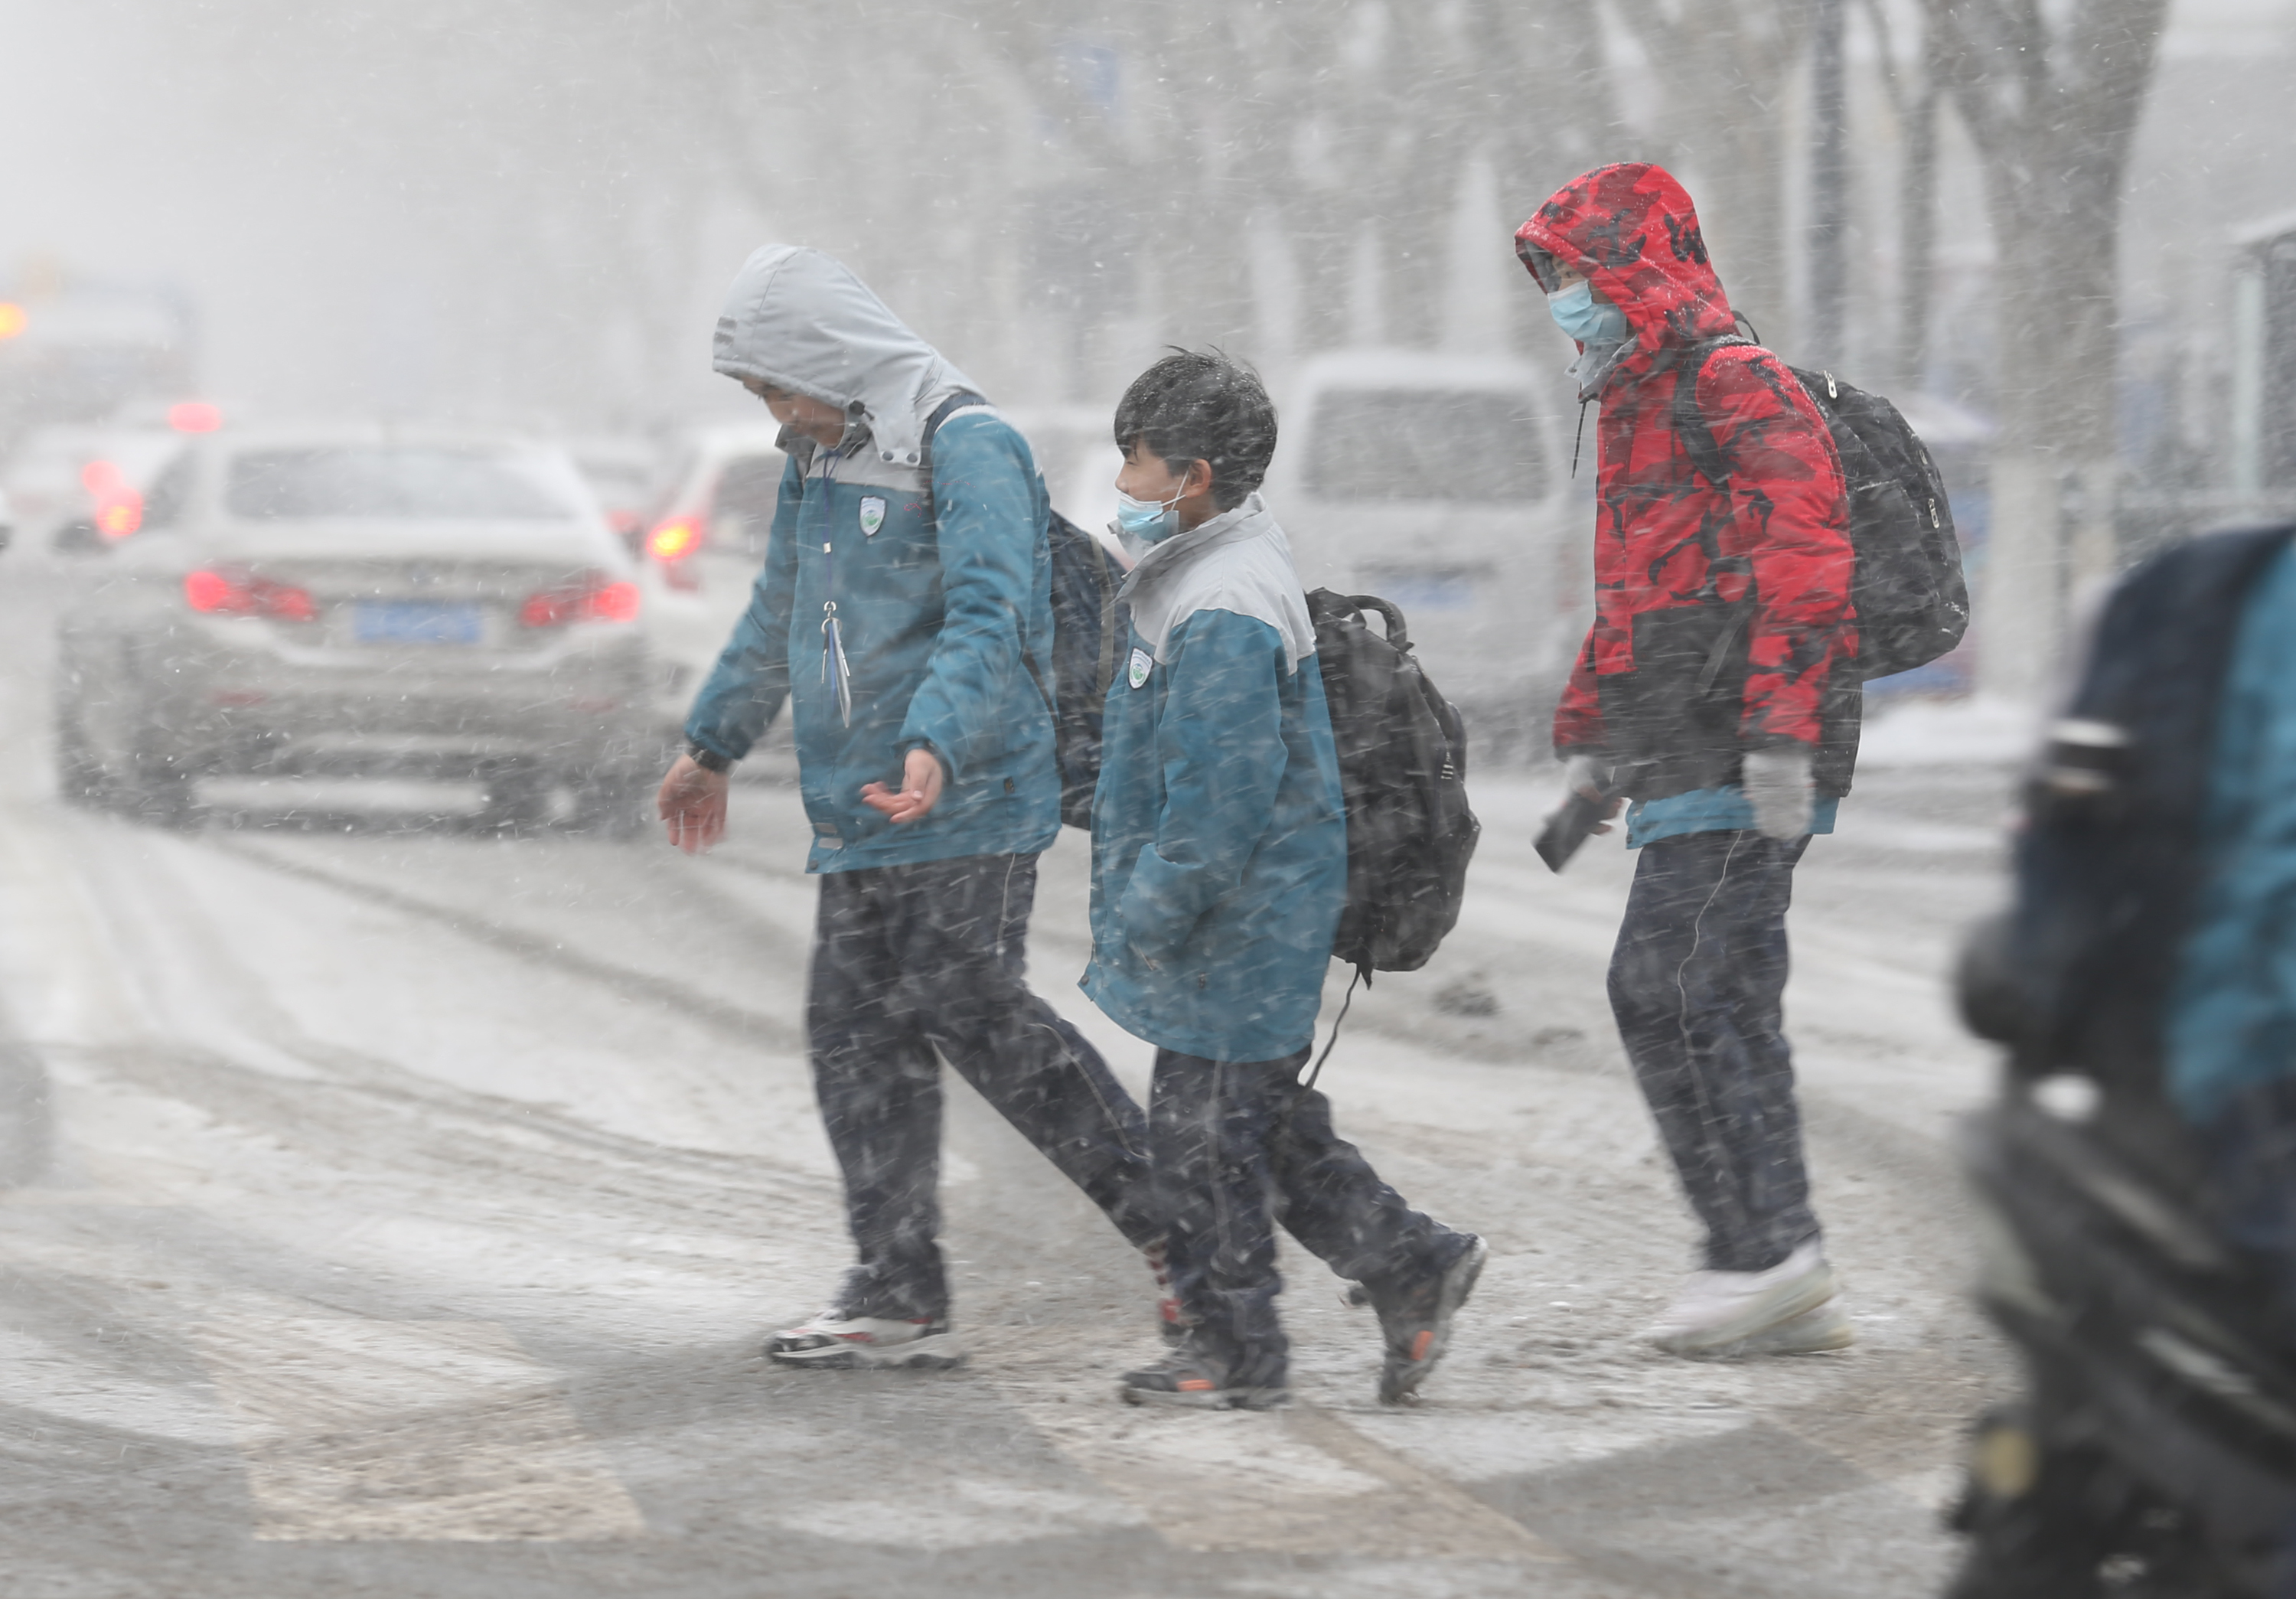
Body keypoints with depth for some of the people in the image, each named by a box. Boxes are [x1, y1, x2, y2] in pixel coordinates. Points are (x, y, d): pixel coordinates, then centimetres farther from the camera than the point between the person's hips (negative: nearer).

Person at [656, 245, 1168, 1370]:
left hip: (967, 809, -9)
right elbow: (778, 616, 31)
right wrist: (712, 747, 38)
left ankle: (1171, 1219, 0)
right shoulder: (822, 457, 16)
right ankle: (896, 1300, 6)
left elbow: (989, 616, -26)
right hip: (860, 814, 9)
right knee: (855, 1031, 4)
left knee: (974, 1014, -11)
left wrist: (937, 746, -41)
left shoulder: (967, 450, -13)